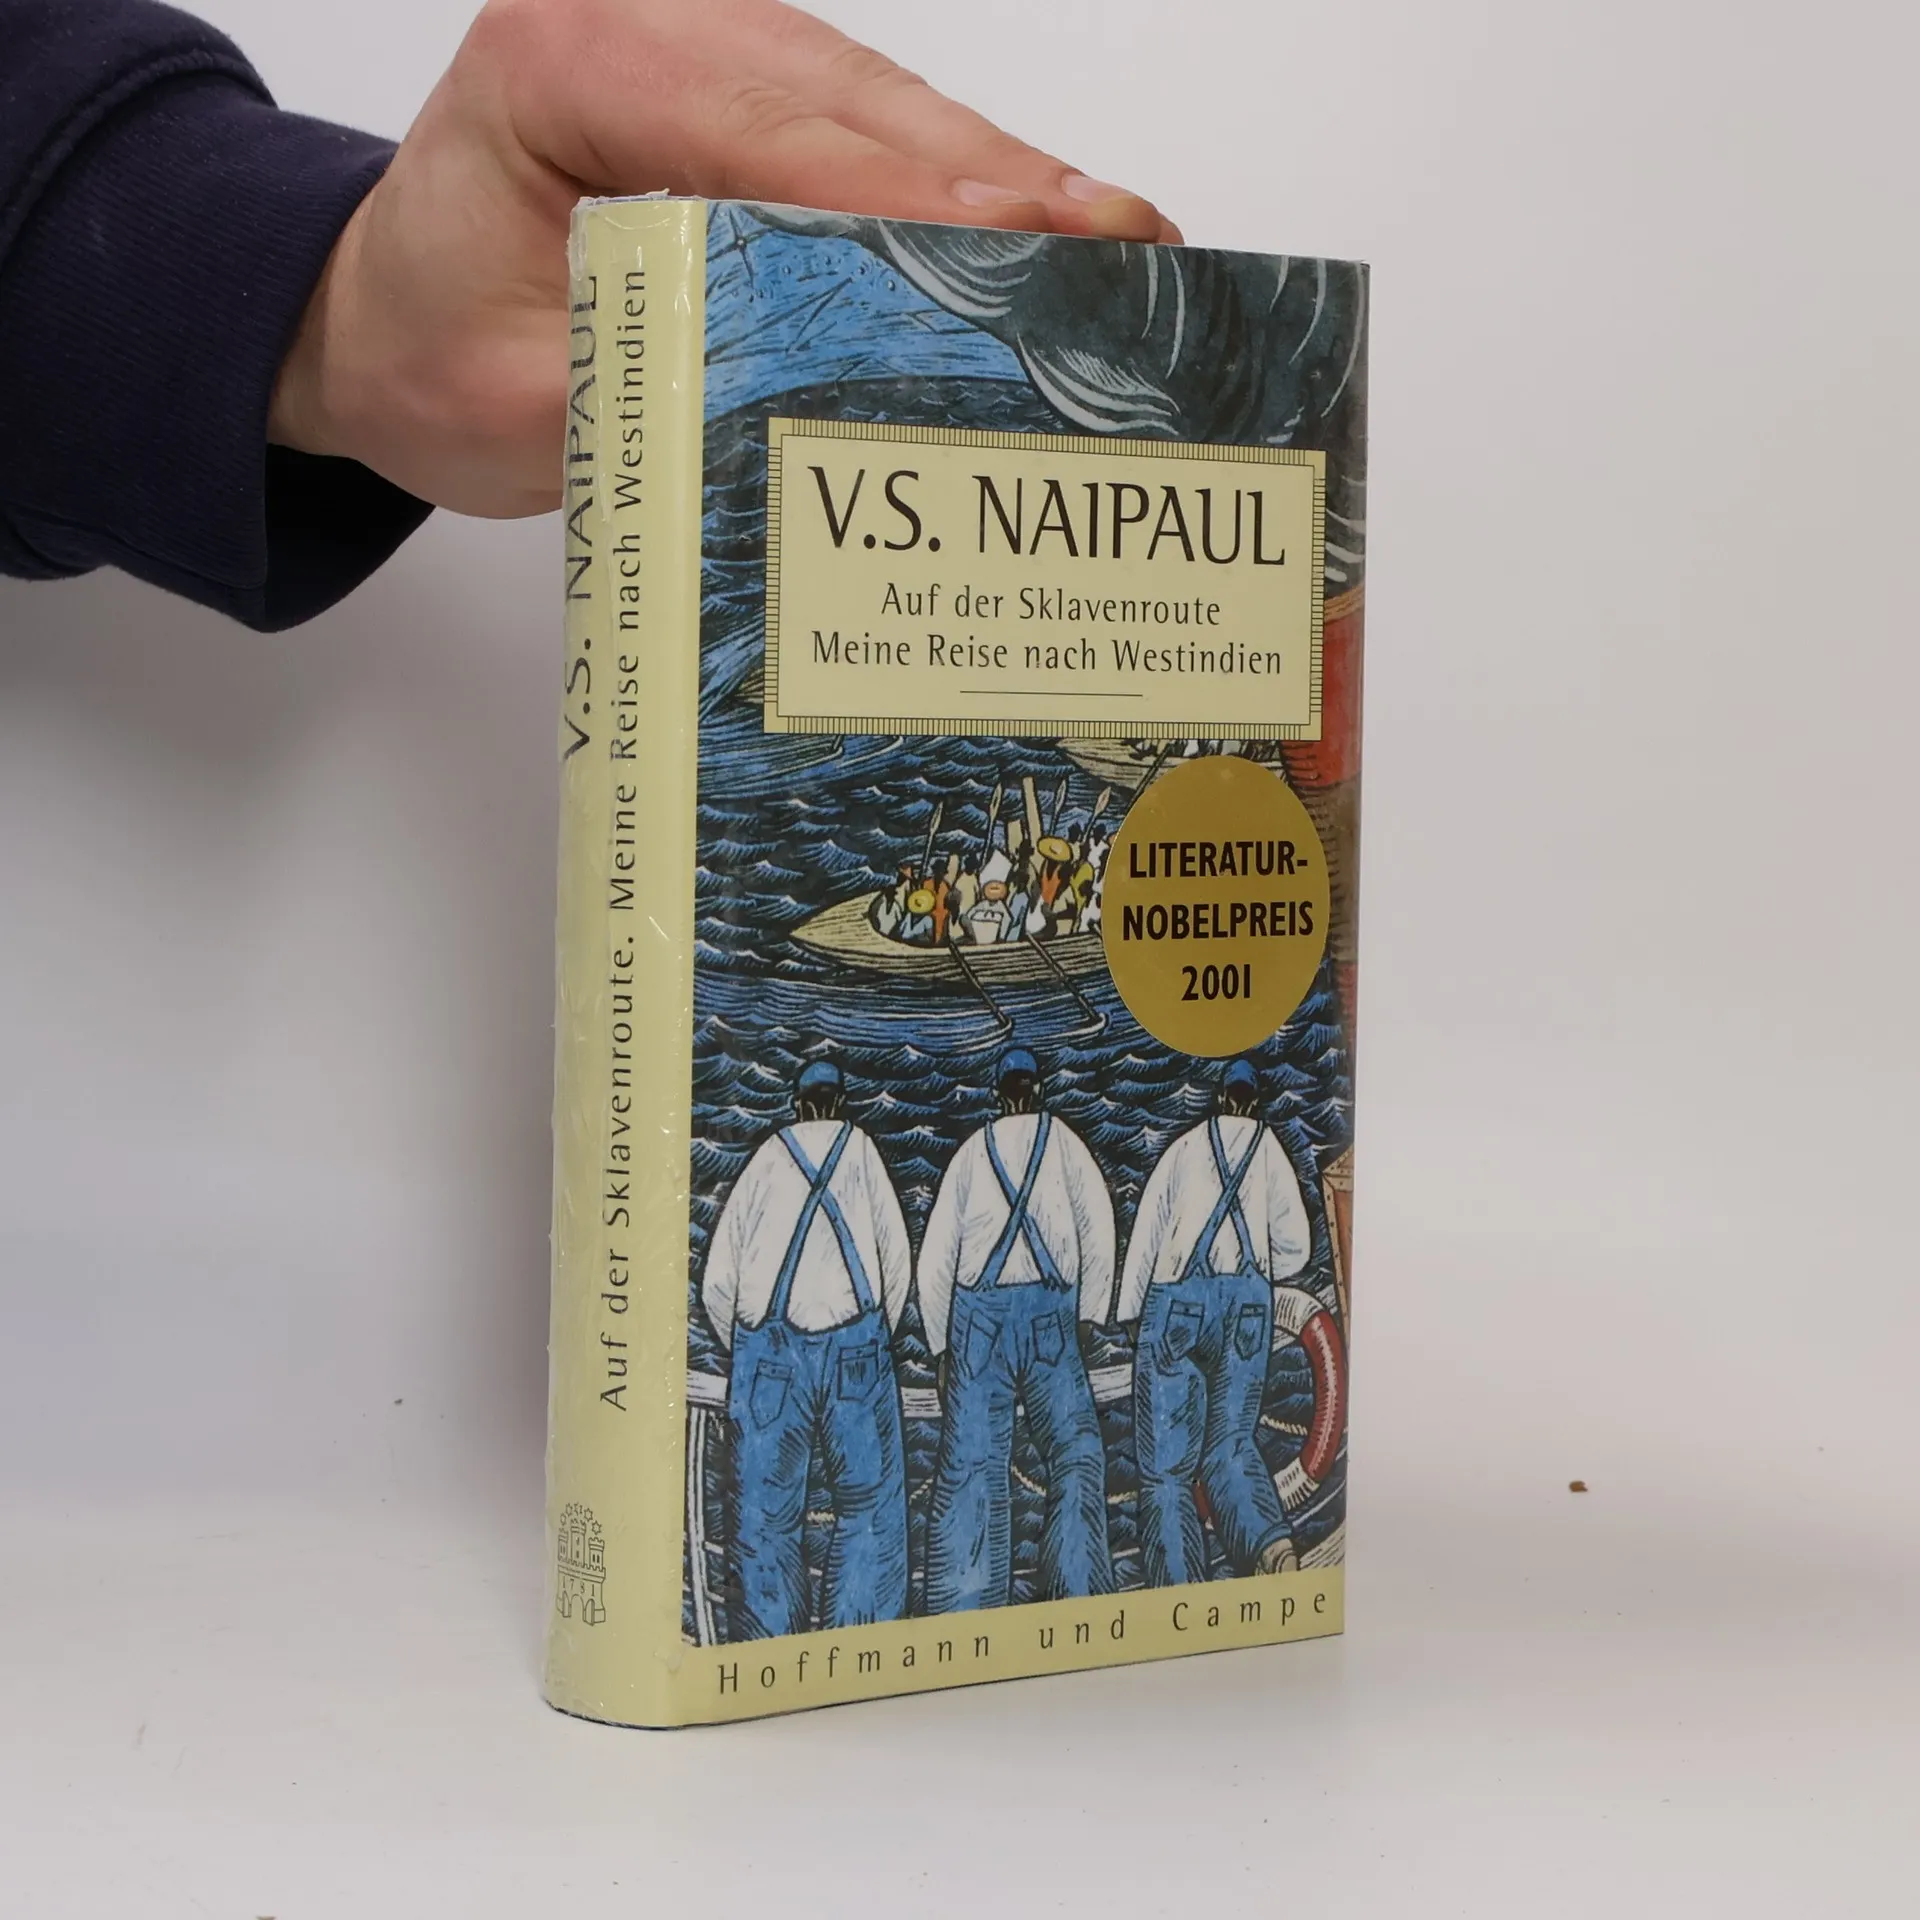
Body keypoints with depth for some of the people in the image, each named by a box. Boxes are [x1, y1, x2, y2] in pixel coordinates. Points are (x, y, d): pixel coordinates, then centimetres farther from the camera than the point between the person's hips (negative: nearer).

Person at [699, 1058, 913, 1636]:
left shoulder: (767, 1159, 11)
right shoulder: (862, 1151, 11)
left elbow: (716, 1284, 8)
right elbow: (898, 1262, 7)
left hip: (767, 1349, 1)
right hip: (853, 1345, -1)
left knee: (766, 1508, 7)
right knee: (868, 1502, 6)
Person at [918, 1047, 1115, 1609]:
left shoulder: (972, 1150, 14)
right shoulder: (1062, 1140, 10)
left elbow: (934, 1257, 11)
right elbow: (1098, 1223, -2)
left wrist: (941, 1342, 17)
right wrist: (1089, 1310, 1)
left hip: (977, 1309, 2)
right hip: (1049, 1305, -2)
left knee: (970, 1458, 1)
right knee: (1074, 1449, 0)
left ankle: (963, 1604, -3)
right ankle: (1077, 1589, -13)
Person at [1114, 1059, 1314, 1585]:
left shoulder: (1185, 1147, 15)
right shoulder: (1270, 1149, 15)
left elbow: (1146, 1231, 9)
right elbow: (1295, 1248, 9)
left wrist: (1128, 1312, 12)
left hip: (1175, 1300, -1)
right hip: (1247, 1301, 1)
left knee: (1166, 1458, -1)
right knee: (1232, 1439, 5)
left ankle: (1178, 1587, -12)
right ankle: (1271, 1540, -23)